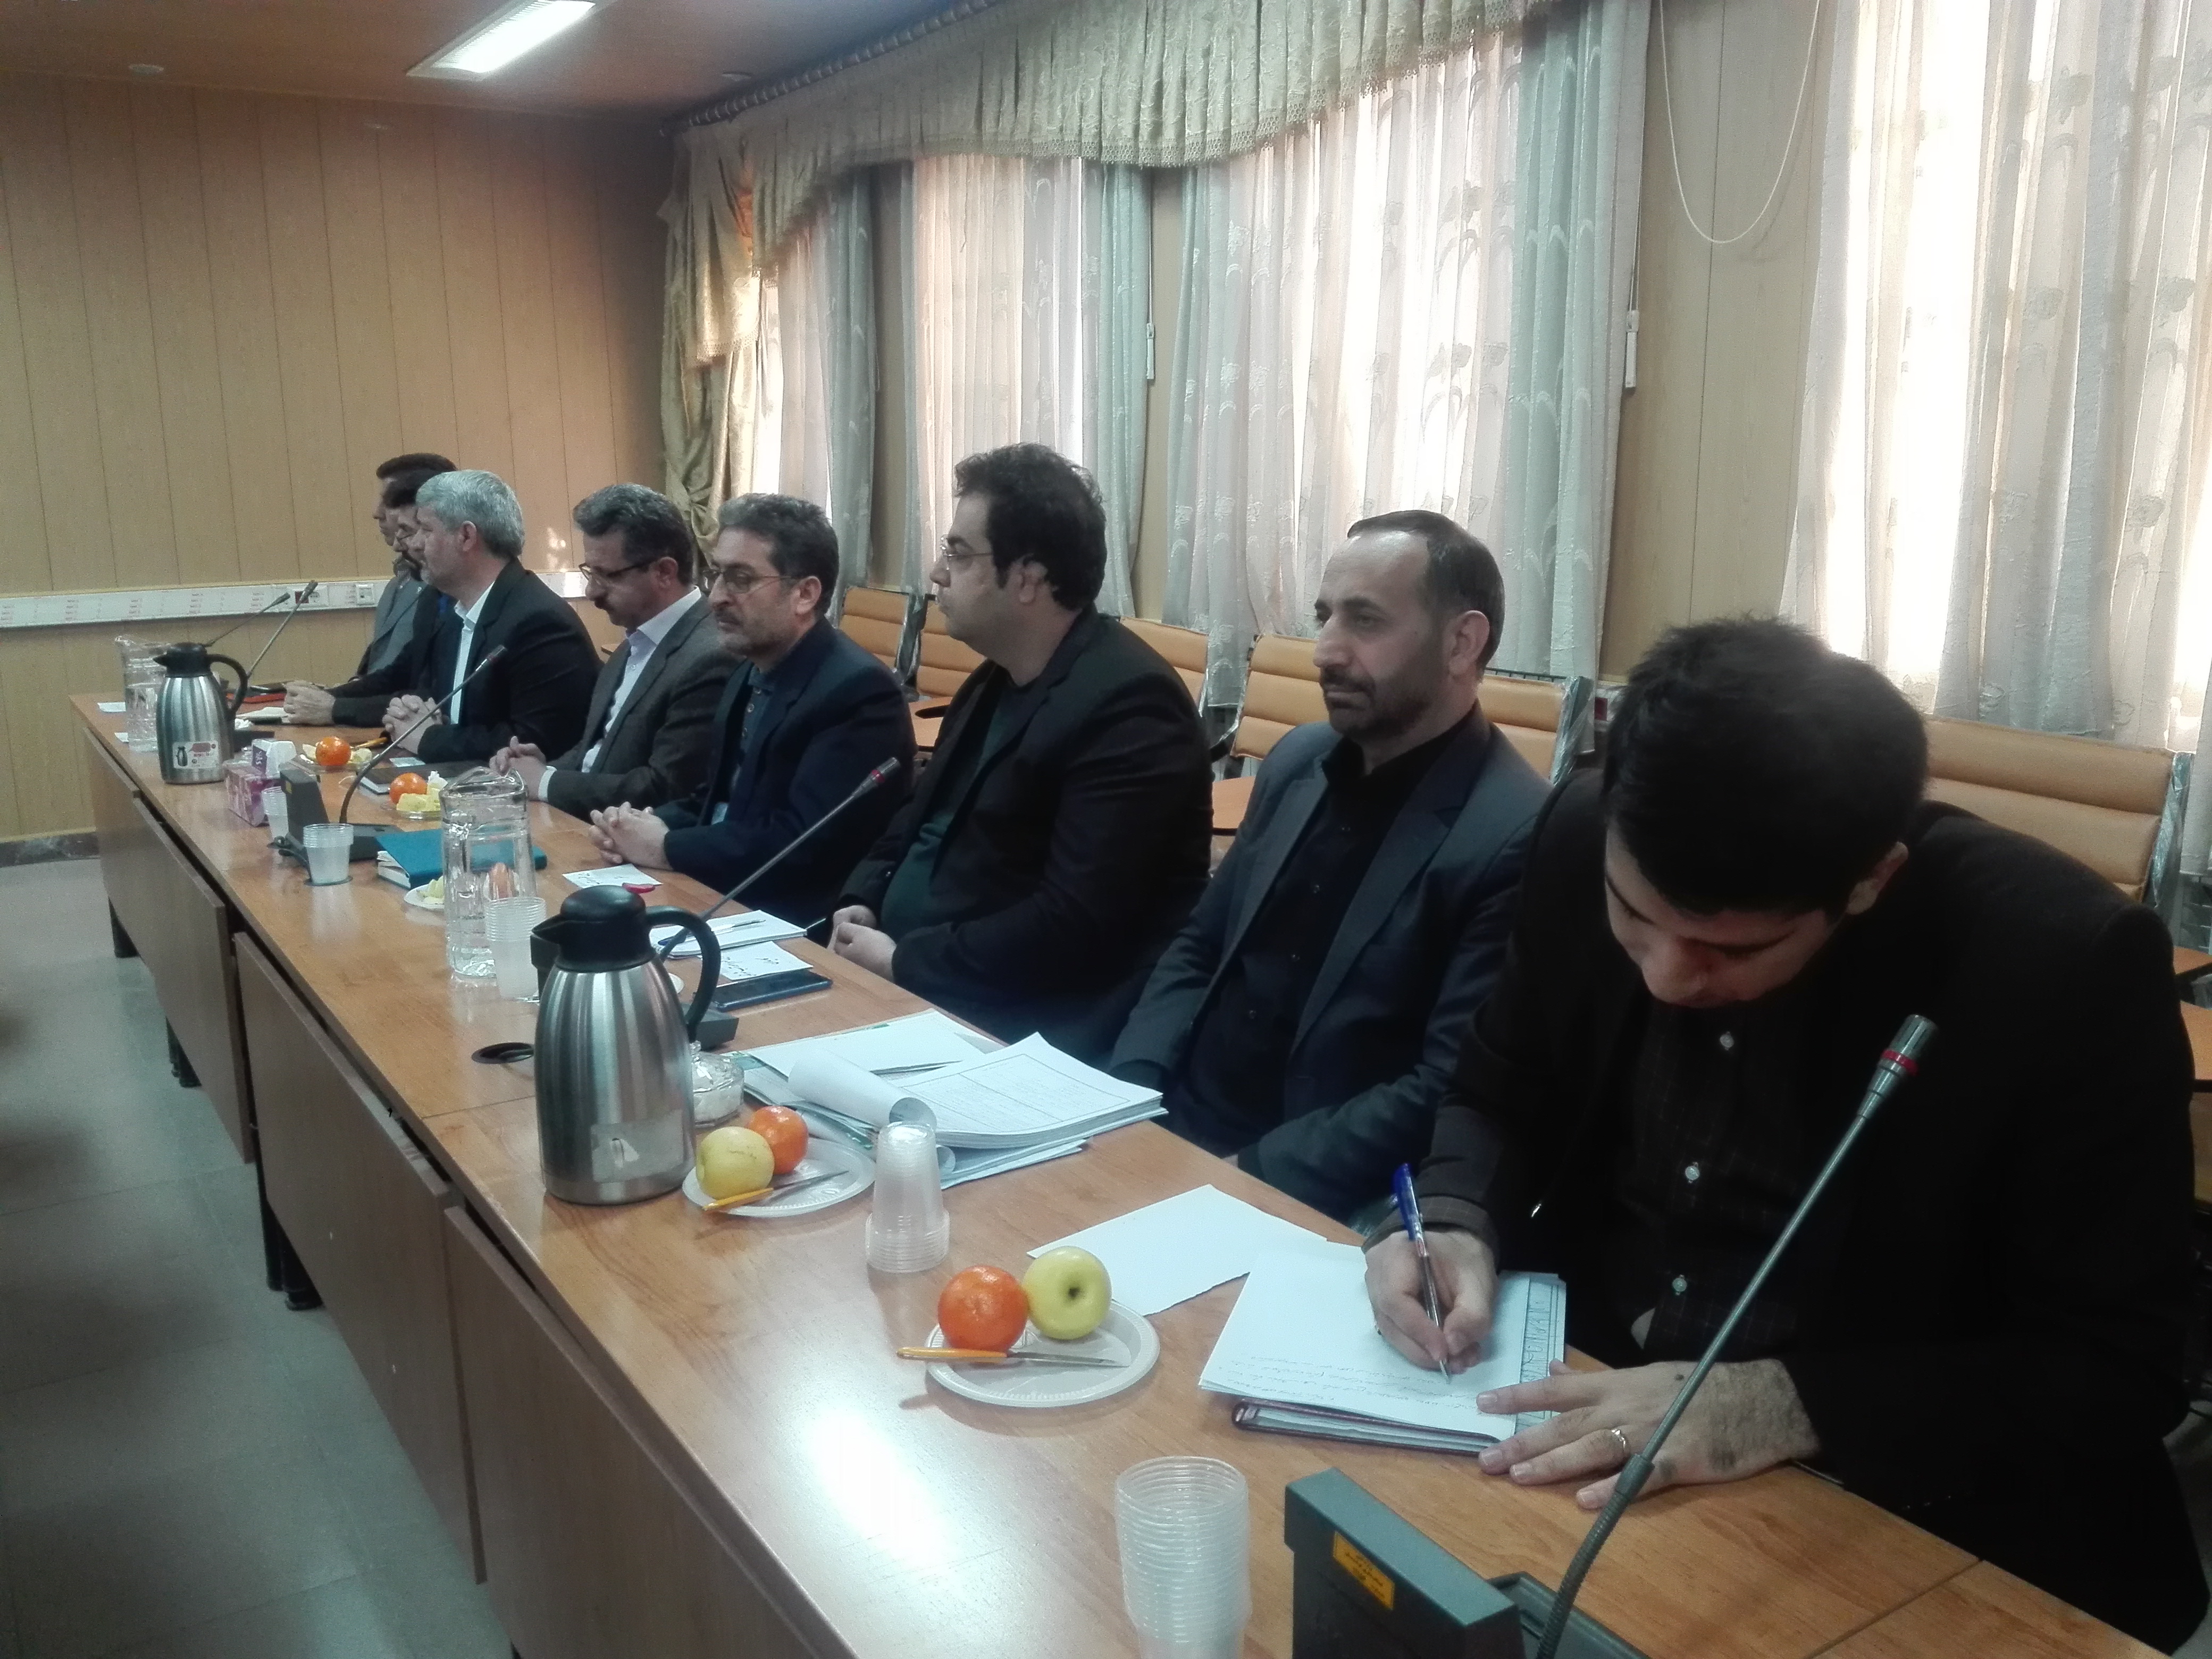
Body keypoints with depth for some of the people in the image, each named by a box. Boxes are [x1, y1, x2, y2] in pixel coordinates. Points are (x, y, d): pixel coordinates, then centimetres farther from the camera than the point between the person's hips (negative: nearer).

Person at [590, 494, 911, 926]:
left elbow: (804, 847, -24)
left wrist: (665, 848, -16)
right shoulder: (751, 672, 10)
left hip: (796, 931, -8)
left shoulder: (859, 692, -18)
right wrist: (653, 824, -5)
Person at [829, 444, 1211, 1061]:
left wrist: (904, 961, -17)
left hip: (1027, 1030, -8)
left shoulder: (1130, 705, -20)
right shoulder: (999, 678, 10)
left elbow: (1076, 927, -25)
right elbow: (923, 819, 20)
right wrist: (862, 904, 1)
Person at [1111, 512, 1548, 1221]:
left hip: (1309, 1199, -6)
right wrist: (1121, 1100, -2)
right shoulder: (1297, 762, 6)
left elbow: (1448, 1094, -17)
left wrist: (1247, 1174, -19)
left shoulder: (1518, 838, -16)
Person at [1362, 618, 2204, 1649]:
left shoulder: (2068, 963, -20)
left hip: (1886, 1514, -2)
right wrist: (1459, 1223, -16)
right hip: (1577, 1418, 3)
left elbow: (2117, 1370, -15)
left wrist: (1782, 1406, -27)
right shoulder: (1585, 841, -11)